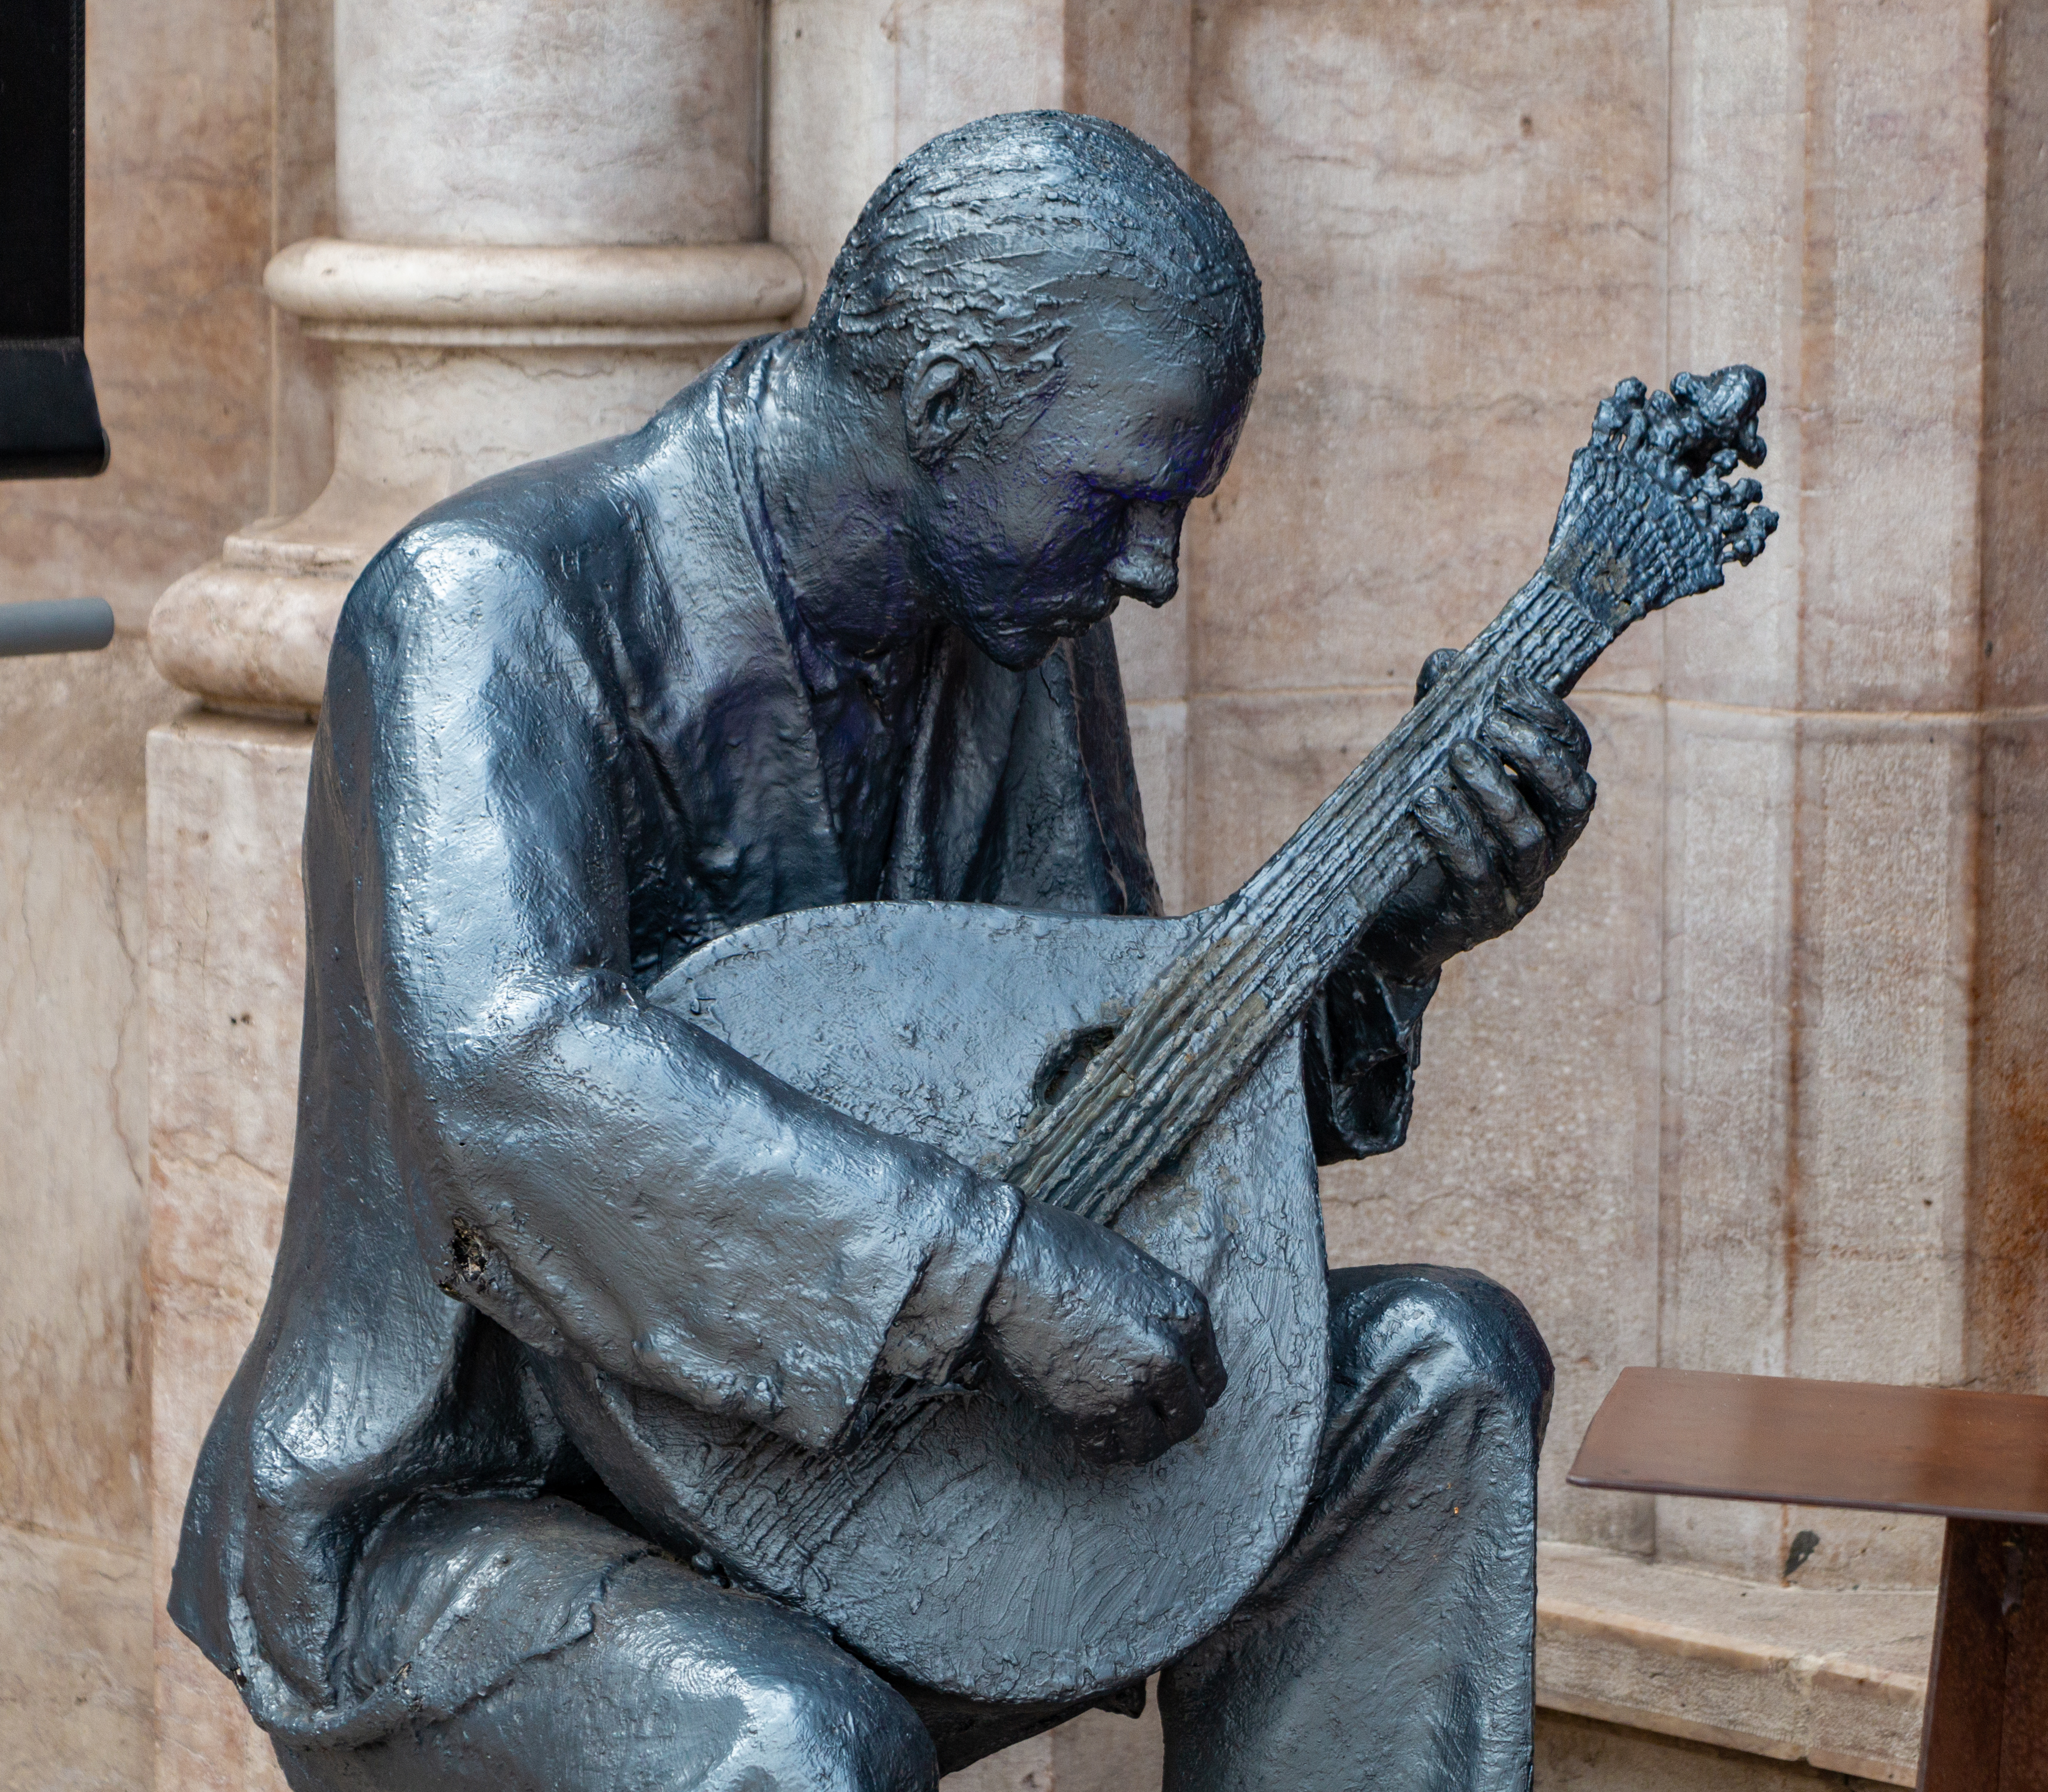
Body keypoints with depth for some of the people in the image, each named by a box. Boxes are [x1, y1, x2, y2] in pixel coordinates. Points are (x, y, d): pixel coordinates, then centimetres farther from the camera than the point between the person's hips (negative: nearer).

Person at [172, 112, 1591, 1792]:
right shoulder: (496, 599, -20)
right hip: (463, 1525, -7)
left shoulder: (1017, 621, 3)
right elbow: (510, 1065, -37)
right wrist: (1009, 1271, -38)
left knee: (1429, 1367, -6)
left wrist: (1395, 926, -7)